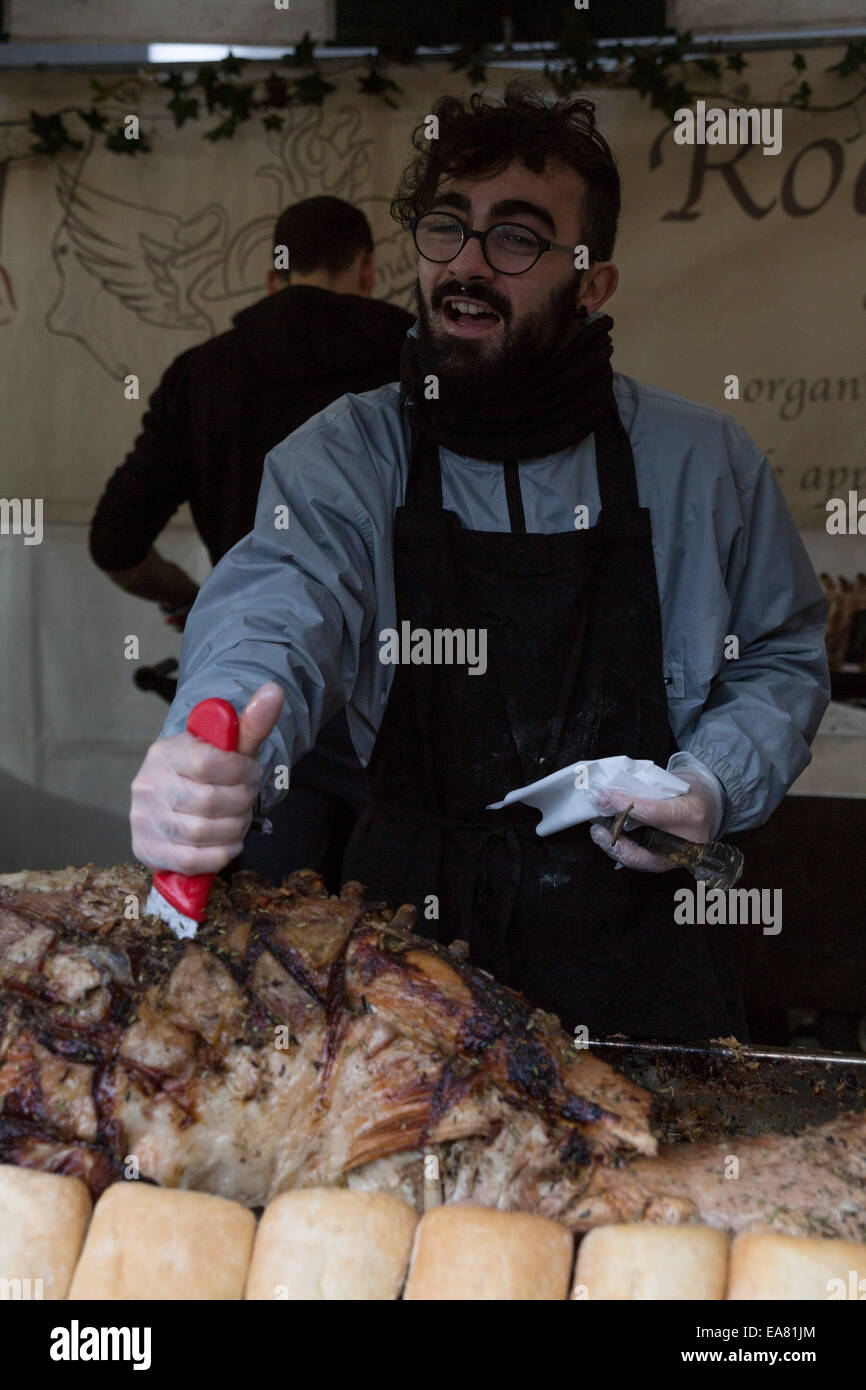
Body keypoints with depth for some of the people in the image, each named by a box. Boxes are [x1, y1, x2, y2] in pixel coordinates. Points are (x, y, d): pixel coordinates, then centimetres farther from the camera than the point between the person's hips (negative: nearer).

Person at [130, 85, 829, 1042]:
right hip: (413, 925, 0)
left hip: (636, 937, 0)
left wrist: (713, 785, -6)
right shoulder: (346, 457, -3)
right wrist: (205, 752, -45)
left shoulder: (704, 461, 0)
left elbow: (782, 656, 14)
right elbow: (278, 610, -23)